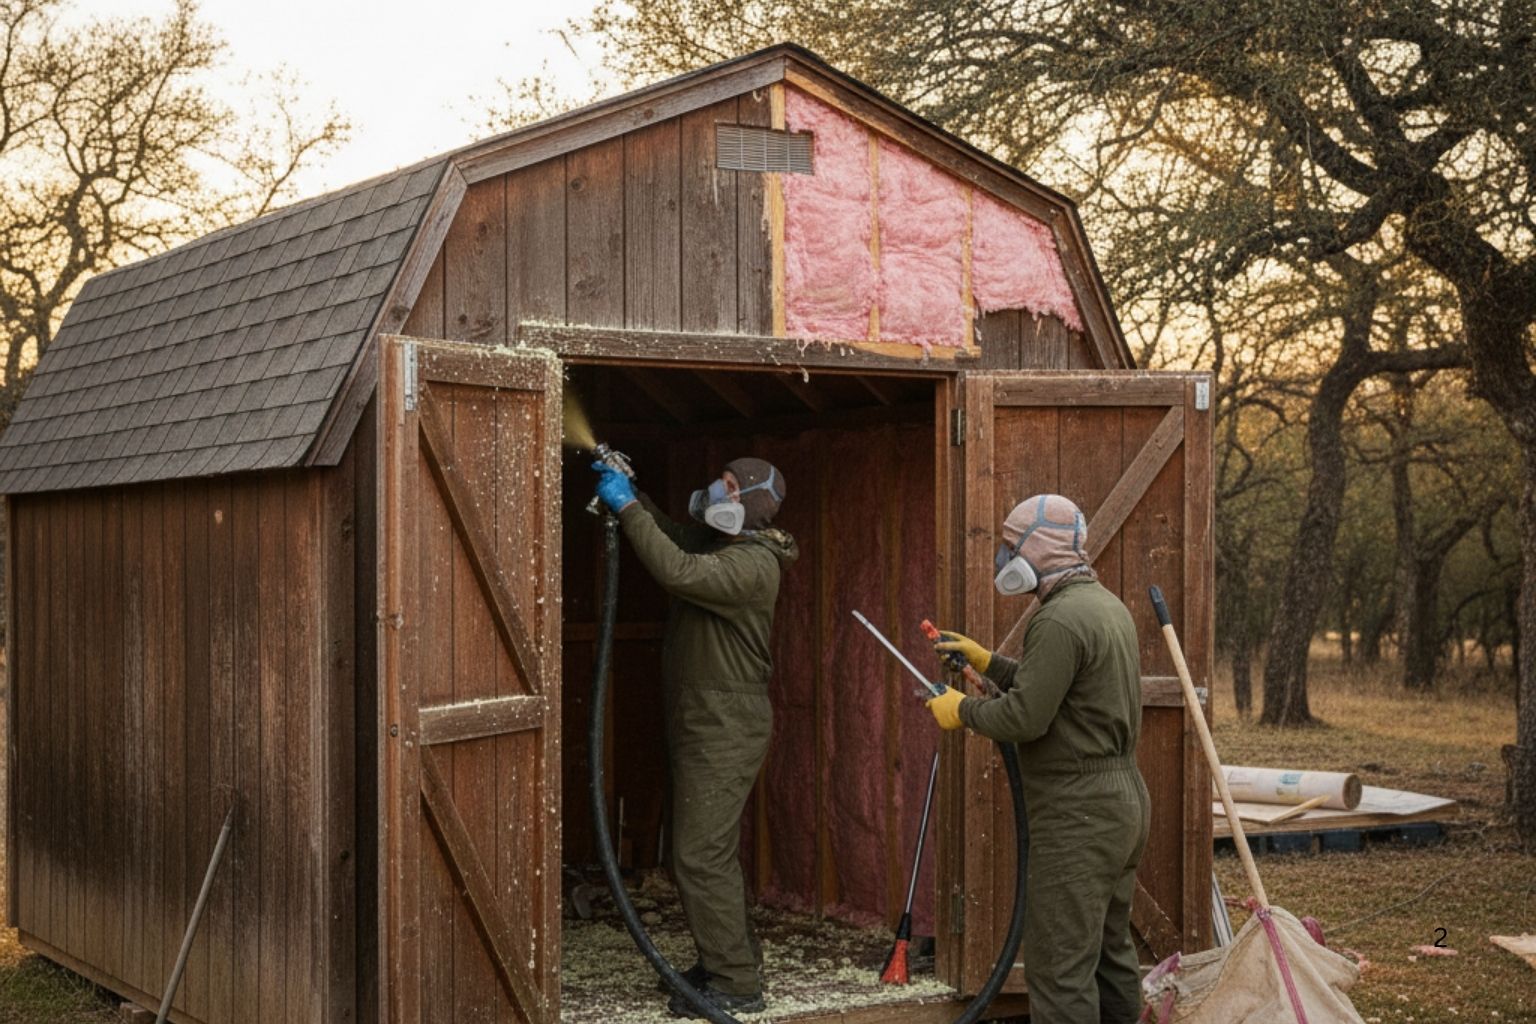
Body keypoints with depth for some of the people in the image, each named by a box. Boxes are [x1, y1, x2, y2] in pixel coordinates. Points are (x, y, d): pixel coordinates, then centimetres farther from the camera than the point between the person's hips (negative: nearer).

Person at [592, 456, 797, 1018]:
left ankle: (736, 983, -2)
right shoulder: (715, 542, 10)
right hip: (702, 720, 10)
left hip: (725, 728, -10)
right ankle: (728, 961, 29)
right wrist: (626, 490, 0)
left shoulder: (753, 565, -21)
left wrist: (628, 506, -27)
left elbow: (676, 570, -33)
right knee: (712, 851, 18)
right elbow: (670, 534, 18)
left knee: (700, 856, -9)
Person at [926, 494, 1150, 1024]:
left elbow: (1024, 717, -22)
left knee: (1061, 967, -7)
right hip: (1124, 800, 11)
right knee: (1111, 952, 16)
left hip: (1078, 815, -11)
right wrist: (985, 660, 23)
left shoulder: (1060, 619, -19)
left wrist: (962, 709, -6)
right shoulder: (1108, 605, 14)